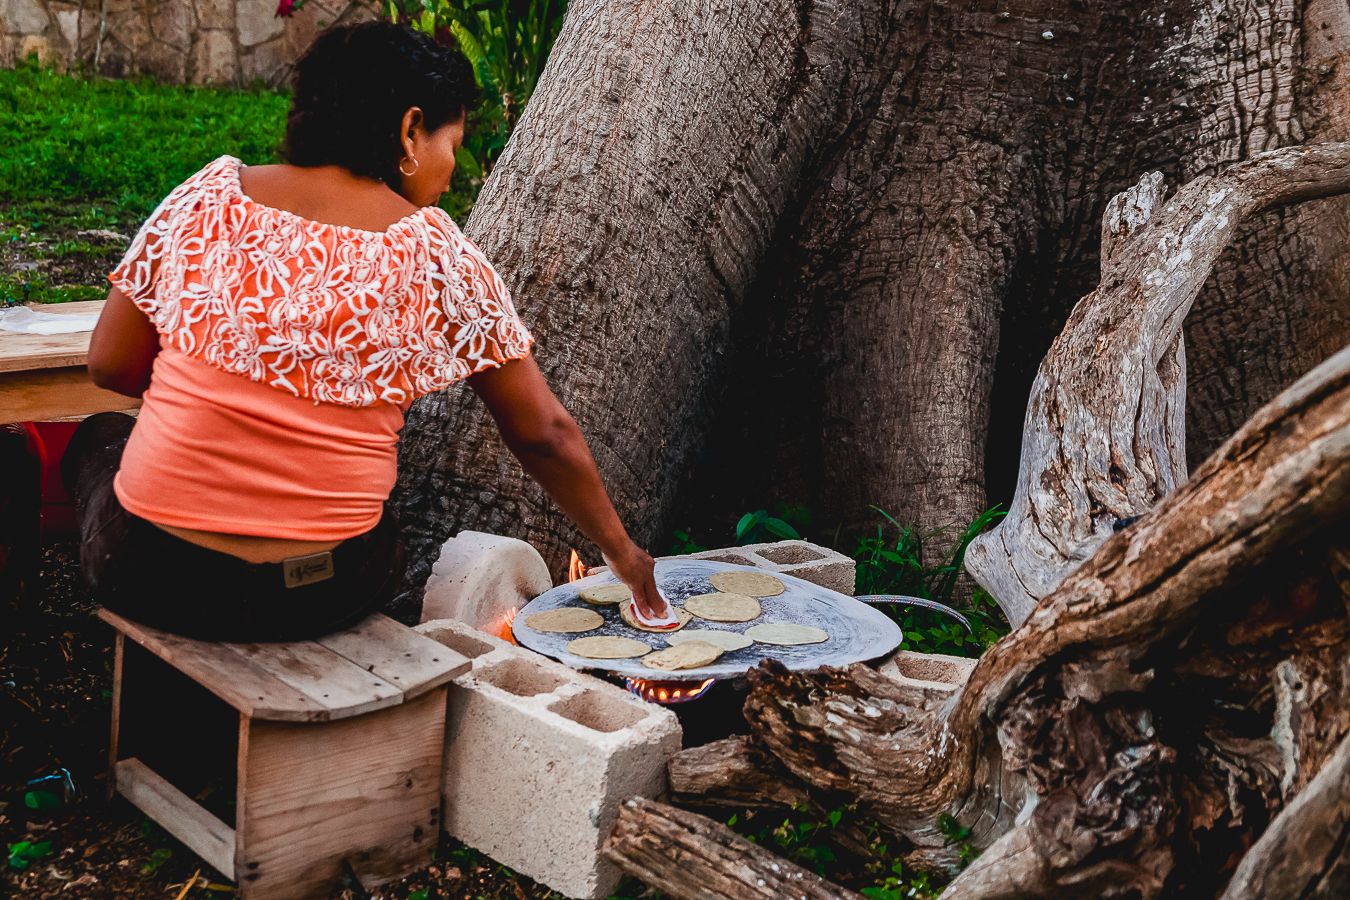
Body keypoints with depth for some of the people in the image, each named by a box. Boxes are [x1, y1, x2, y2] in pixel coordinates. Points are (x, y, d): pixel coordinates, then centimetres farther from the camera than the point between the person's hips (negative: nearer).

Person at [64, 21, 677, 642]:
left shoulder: (205, 197, -2)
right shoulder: (442, 260, -5)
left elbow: (109, 365, 5)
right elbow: (542, 435, 1)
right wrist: (619, 549, 15)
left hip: (152, 580, 0)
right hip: (321, 599, 1)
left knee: (97, 436, 34)